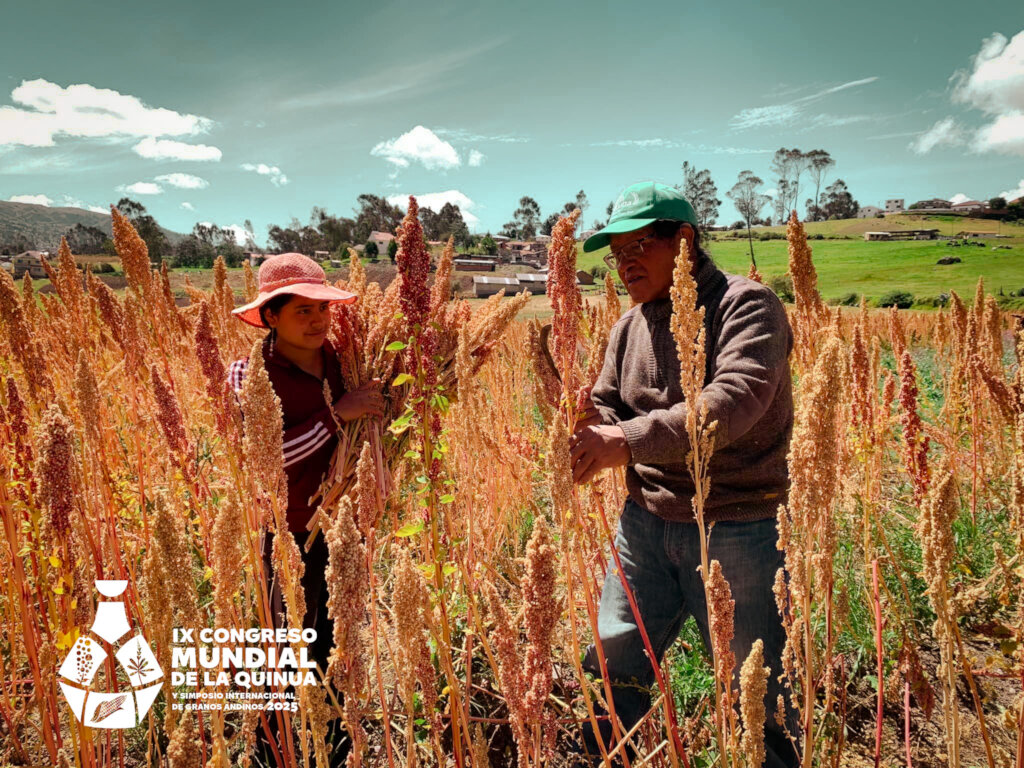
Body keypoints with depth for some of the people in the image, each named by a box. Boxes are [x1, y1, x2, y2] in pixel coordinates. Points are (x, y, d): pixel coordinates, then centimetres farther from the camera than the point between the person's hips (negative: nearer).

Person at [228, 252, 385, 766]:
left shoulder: (341, 358, 0)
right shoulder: (250, 373, -13)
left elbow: (366, 428, 16)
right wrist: (337, 413, -25)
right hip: (291, 535, -5)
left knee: (339, 647, 19)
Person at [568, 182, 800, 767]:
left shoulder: (746, 303, -12)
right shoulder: (630, 327, 8)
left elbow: (737, 399, -28)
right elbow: (607, 412, 10)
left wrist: (630, 440, -36)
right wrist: (586, 418, -14)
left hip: (739, 529, -5)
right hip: (646, 522, 6)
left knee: (762, 696, 11)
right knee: (610, 670, 16)